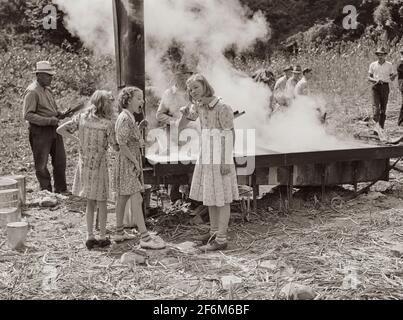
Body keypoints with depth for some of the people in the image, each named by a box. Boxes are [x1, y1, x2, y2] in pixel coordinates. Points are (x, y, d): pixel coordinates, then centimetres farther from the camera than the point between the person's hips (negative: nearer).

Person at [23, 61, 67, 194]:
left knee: (60, 160, 12)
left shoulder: (47, 89, 13)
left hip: (53, 130, 8)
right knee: (41, 164, 3)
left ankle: (61, 190, 24)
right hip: (40, 132, -8)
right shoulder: (32, 91, -14)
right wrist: (49, 120, -22)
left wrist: (58, 114, 4)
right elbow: (27, 115, -20)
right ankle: (46, 191, 15)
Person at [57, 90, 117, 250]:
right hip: (99, 165, -4)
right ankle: (102, 237, 18)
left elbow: (60, 130, -1)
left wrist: (77, 140, 6)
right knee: (101, 202, 10)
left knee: (90, 202, 16)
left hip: (84, 164, 4)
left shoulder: (81, 118, -2)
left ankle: (90, 237, 19)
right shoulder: (107, 124, -15)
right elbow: (116, 147, -11)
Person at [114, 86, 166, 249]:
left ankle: (119, 232, 23)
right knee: (136, 199, -12)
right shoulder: (125, 119, -17)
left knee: (122, 197, 14)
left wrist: (140, 128, 7)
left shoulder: (129, 118, 13)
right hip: (128, 161, -10)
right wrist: (135, 162, -18)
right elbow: (122, 145, -21)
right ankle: (145, 237, -14)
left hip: (132, 159, 10)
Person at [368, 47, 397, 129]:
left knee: (383, 107, 3)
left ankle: (382, 125, 11)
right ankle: (375, 122, -18)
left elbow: (391, 79, 10)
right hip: (376, 86, -1)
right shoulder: (373, 65, 7)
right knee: (375, 105, -14)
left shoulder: (389, 65, 7)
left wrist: (393, 76, -14)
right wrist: (376, 80, -12)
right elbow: (369, 78, 8)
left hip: (385, 86, 1)